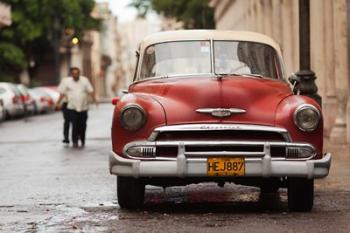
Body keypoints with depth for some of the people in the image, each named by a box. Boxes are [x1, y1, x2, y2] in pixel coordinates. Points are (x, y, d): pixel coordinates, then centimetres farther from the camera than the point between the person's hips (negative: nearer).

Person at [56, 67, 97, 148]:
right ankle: (75, 142, -2)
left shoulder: (85, 80, 7)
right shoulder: (66, 81, 5)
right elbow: (62, 93, 5)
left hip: (83, 107, 2)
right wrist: (58, 102, -2)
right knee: (75, 125, -8)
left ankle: (82, 140, 20)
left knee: (82, 125, 4)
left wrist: (94, 100, -5)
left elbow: (90, 91, 4)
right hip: (72, 107, -2)